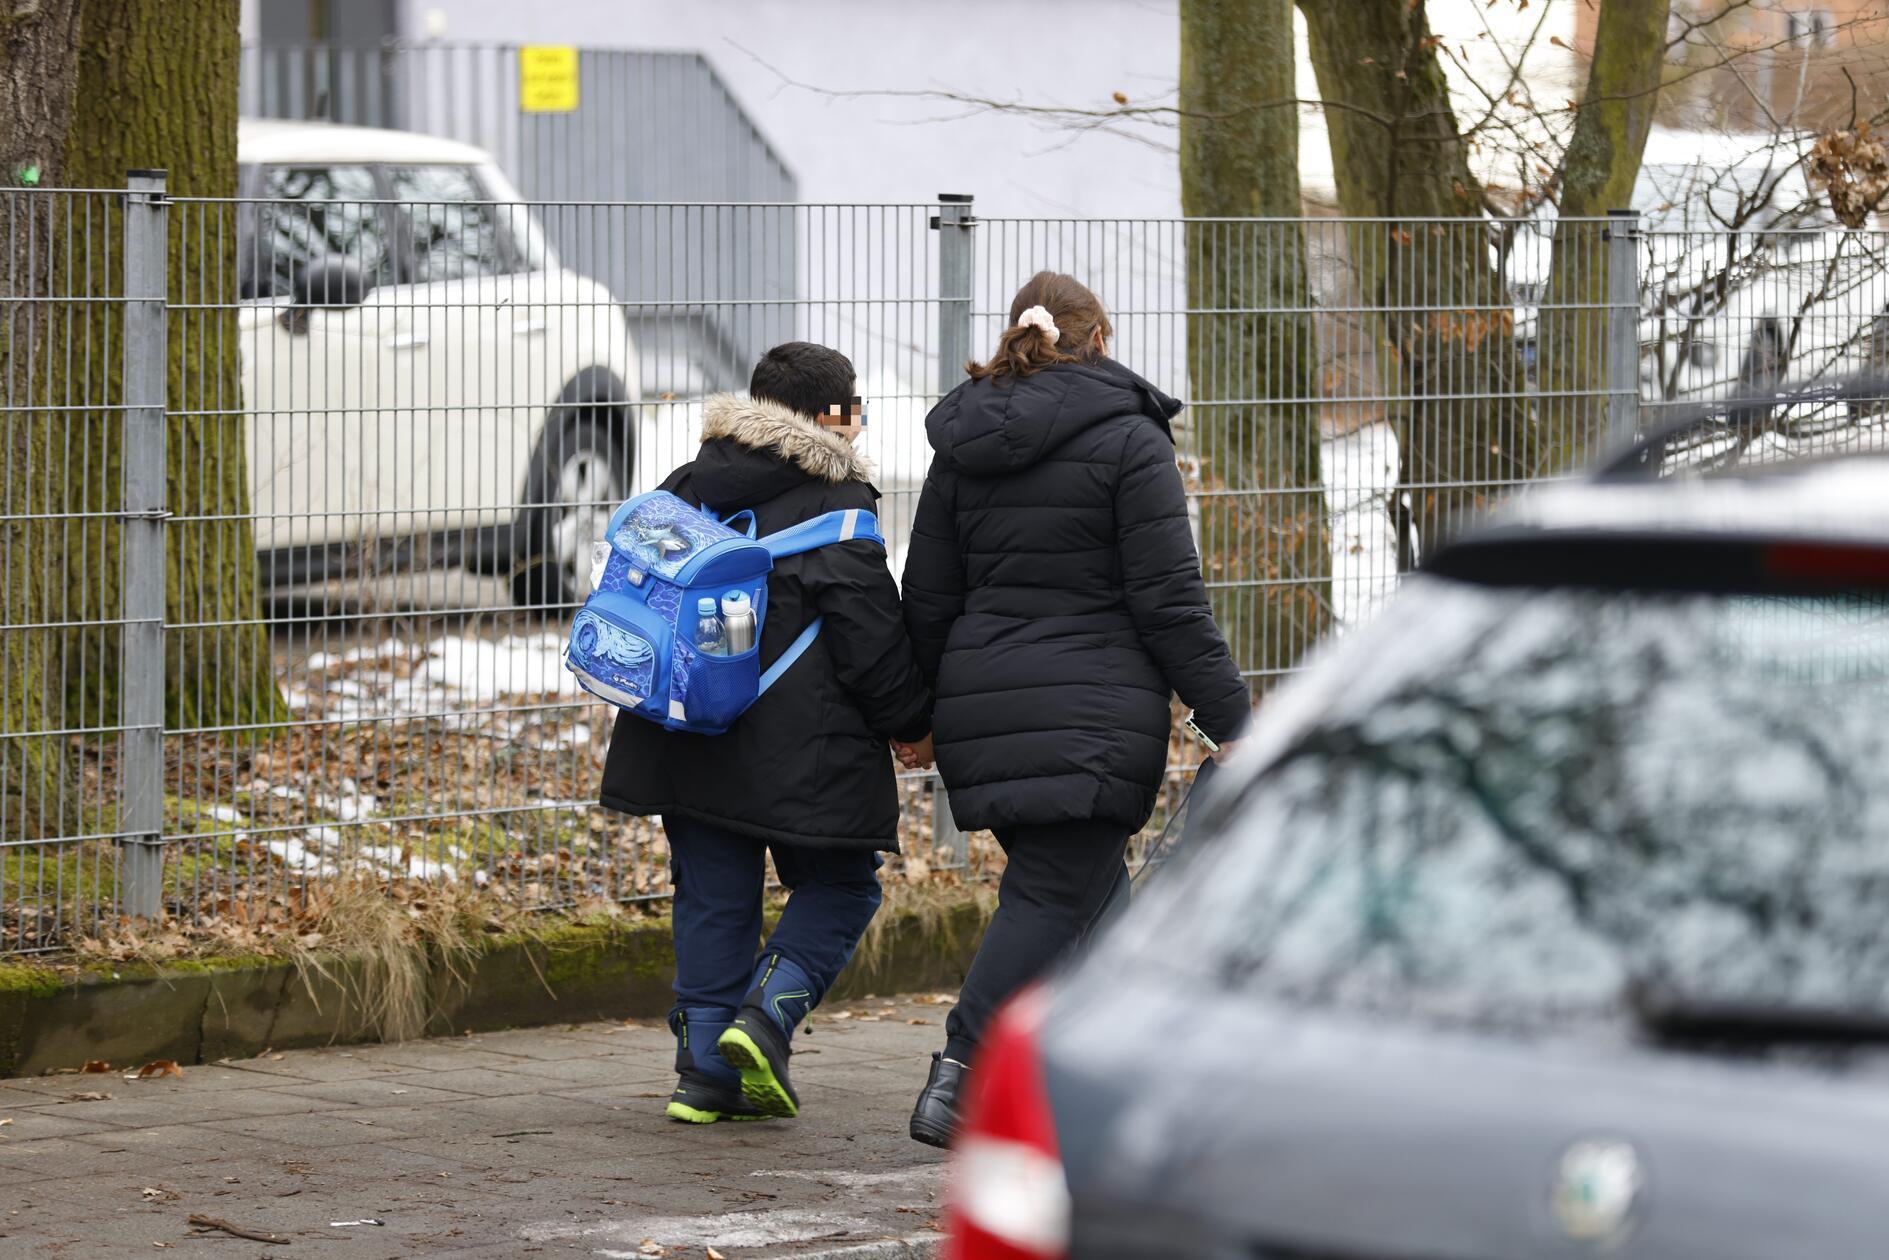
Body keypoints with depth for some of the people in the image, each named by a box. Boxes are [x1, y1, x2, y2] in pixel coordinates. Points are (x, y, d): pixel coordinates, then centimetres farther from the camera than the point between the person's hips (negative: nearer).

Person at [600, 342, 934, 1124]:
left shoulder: (688, 487, 9)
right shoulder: (835, 505, -11)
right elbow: (872, 641, -10)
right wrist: (916, 718, 5)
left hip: (687, 737, 6)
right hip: (797, 750, -6)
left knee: (712, 897, 12)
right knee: (840, 885, 9)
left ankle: (706, 1069, 9)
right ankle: (768, 1014, -11)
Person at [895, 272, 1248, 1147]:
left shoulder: (964, 447, 11)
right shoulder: (1126, 438, -5)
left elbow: (928, 600, 13)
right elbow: (1169, 602, -10)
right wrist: (1231, 722, -7)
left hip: (982, 705, 6)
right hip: (1091, 712, -6)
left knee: (1092, 879, 18)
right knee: (1057, 894, -7)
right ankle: (958, 1084, -20)